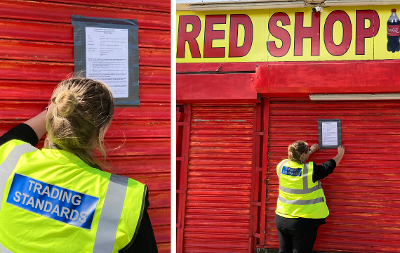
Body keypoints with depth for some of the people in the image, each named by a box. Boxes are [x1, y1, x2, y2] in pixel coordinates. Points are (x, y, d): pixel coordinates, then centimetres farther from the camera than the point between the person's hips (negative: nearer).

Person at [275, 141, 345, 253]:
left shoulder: (282, 166, -3)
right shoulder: (310, 170, -17)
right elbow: (330, 166, -2)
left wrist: (310, 151, 31)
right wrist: (340, 154, 17)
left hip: (282, 219, 5)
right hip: (304, 222, -5)